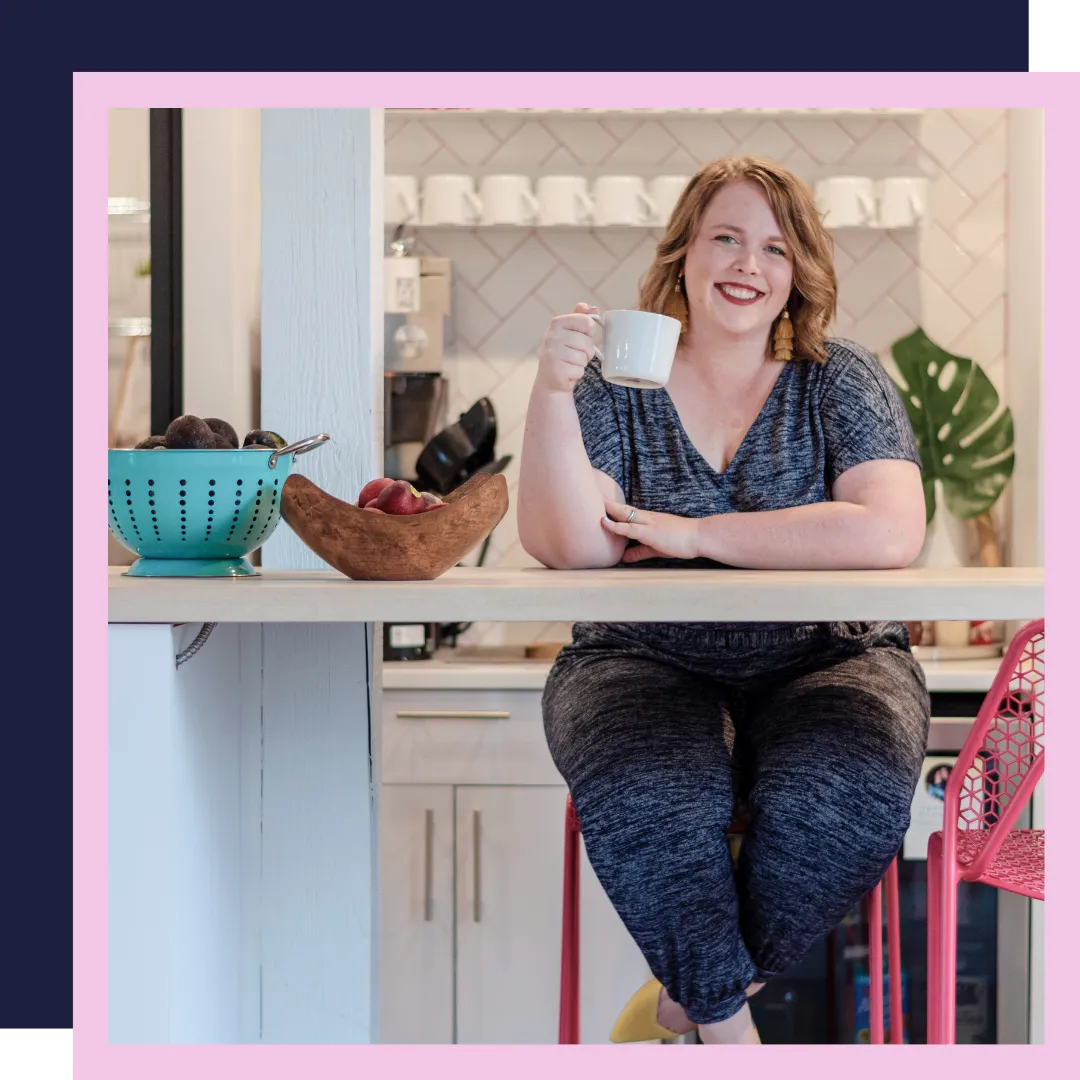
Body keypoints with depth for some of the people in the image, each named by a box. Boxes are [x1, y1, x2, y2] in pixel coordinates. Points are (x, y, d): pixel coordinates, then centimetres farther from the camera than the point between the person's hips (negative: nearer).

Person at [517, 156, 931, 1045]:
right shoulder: (618, 385, 4)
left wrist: (692, 535, -13)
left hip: (821, 660, 1)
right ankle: (729, 1029, -10)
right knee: (646, 800, -33)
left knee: (845, 798, -31)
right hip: (647, 663, 0)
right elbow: (571, 546, -10)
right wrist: (552, 393, -24)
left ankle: (691, 997, -4)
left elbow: (891, 534, -14)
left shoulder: (841, 381, 4)